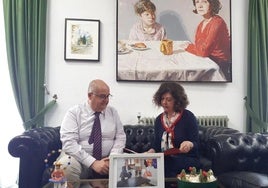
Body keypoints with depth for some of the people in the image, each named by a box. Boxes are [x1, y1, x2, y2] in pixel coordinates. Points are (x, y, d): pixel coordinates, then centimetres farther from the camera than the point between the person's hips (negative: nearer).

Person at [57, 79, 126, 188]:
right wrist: (93, 162, -24)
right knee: (66, 166, -35)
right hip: (79, 159, -3)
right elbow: (69, 143, -15)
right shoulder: (74, 113, -5)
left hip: (106, 160, 3)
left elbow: (120, 137, 5)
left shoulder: (113, 112, 7)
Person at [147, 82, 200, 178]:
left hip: (187, 160, -4)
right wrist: (151, 151, -8)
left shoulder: (188, 117, -7)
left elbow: (196, 144, -9)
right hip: (165, 160, 5)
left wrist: (189, 144, -32)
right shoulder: (159, 119, 9)